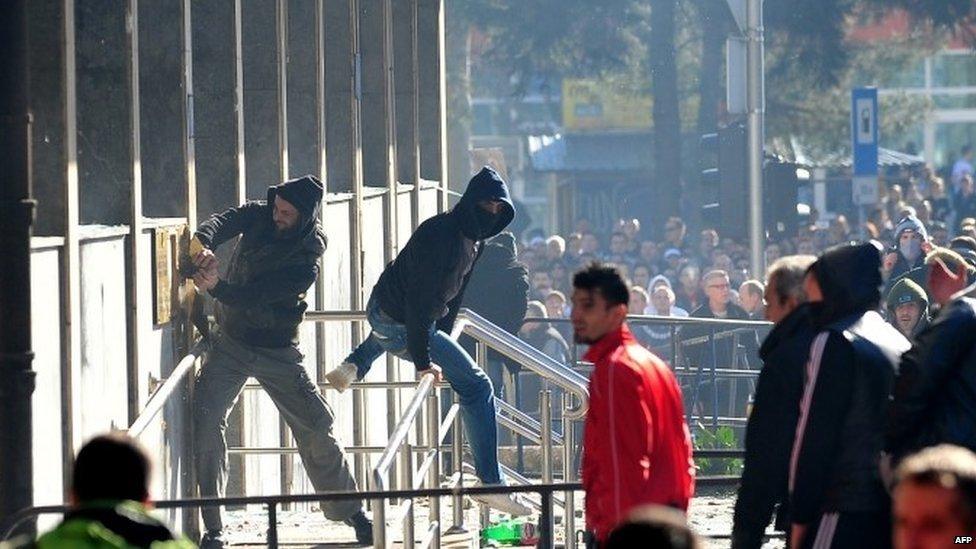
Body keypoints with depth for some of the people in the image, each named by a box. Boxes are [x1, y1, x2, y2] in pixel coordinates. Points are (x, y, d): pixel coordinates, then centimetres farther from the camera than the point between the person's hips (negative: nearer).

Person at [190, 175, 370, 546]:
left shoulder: (307, 259, -19)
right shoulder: (259, 216, -5)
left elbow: (258, 294, -29)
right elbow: (223, 222, -22)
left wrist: (216, 287, -45)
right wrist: (205, 243, -44)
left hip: (276, 350, -3)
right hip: (231, 342, 3)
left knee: (316, 427, 1)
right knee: (206, 420, -13)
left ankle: (350, 512, 22)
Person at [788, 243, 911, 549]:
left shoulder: (835, 342, -8)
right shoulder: (898, 342, 14)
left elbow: (814, 434, -11)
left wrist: (800, 515, -9)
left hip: (845, 506, -8)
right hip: (894, 508, 8)